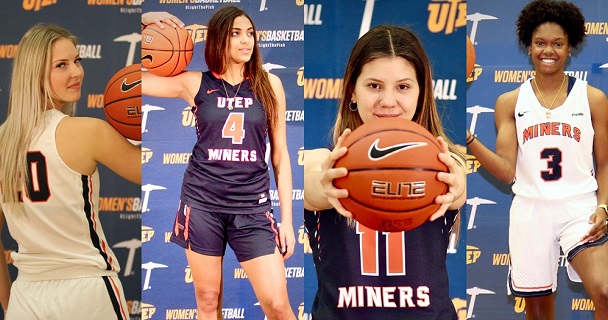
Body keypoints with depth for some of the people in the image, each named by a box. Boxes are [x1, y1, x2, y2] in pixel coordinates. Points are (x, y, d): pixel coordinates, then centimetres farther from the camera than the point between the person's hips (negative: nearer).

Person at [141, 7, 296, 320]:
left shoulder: (269, 84, 3)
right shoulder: (195, 83, 1)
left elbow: (280, 155, 6)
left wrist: (287, 220, 3)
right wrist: (145, 21, -7)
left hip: (252, 206, 0)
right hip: (202, 202, 0)